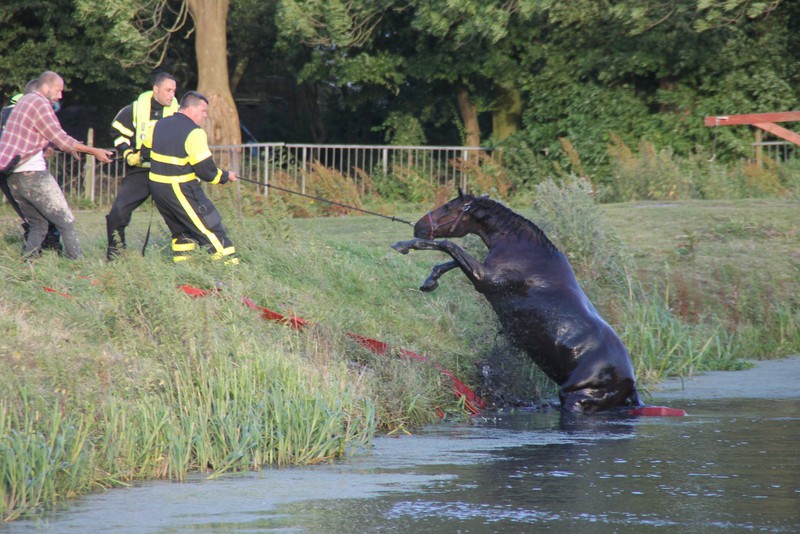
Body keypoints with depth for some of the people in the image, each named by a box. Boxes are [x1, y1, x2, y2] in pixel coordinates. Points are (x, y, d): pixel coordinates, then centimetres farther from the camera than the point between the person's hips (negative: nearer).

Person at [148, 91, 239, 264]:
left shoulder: (160, 125, 9)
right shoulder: (194, 133, -15)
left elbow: (147, 150, 21)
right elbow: (206, 170, -16)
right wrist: (226, 176, 1)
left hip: (156, 187, 8)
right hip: (180, 190, -8)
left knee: (181, 230, 22)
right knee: (213, 231, -5)